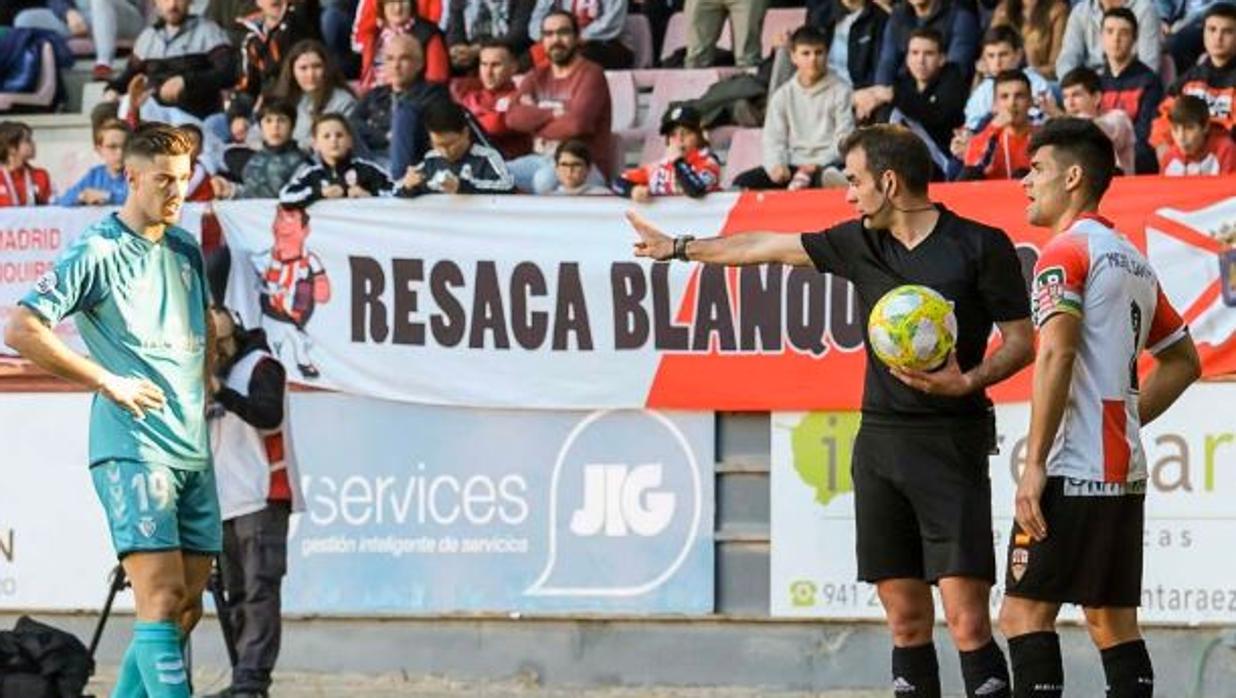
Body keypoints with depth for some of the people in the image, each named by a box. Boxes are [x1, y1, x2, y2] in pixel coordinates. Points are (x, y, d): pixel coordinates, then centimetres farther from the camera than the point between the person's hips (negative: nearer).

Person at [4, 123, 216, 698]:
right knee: (162, 599, -17)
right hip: (132, 450, -8)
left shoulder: (186, 249, 16)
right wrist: (108, 383, -15)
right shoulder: (96, 252, -7)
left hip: (193, 453, 8)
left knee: (186, 609, 6)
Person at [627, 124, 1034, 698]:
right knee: (906, 620, 5)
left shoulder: (980, 246, -5)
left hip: (951, 444, -6)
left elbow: (1021, 341, -2)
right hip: (879, 440, 6)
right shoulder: (860, 244, 11)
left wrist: (968, 381, -20)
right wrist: (677, 248, 30)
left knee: (967, 621, -13)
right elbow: (770, 247, 22)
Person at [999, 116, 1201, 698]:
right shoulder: (1134, 261, 17)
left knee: (1025, 613, -8)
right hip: (1125, 473, 8)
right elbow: (1182, 360, 24)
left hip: (1074, 472, -8)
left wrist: (1034, 465, -18)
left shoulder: (1066, 251, -8)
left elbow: (1056, 354, -18)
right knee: (1113, 621, 10)